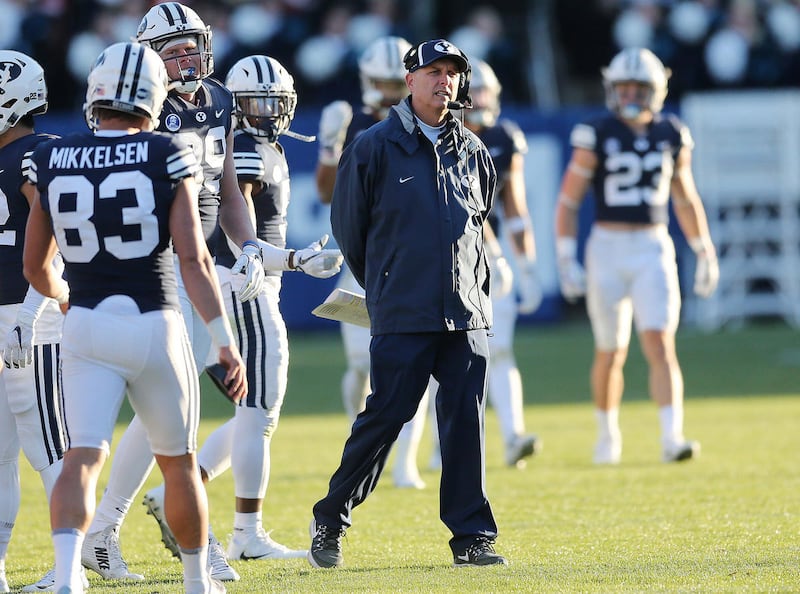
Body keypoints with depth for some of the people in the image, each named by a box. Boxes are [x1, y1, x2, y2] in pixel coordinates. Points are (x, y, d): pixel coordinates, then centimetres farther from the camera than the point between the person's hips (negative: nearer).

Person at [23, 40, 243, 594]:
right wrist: (226, 341, -9)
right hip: (154, 324, -1)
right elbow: (193, 258, -12)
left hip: (86, 325, 1)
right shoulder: (167, 157, -7)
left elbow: (35, 265, 10)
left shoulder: (53, 161, 1)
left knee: (82, 459, -5)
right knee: (179, 463, 16)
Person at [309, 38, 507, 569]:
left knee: (466, 420, 1)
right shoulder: (375, 147, -2)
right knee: (385, 417, -5)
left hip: (466, 315, 4)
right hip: (402, 319, -4)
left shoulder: (472, 151, 13)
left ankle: (472, 535, 6)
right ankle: (330, 522, 9)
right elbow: (348, 227, 6)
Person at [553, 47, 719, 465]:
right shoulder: (596, 136, -6)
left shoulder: (672, 136, 4)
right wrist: (566, 261, -10)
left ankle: (671, 438, -22)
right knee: (611, 354, 9)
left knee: (661, 346, -14)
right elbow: (568, 201, -4)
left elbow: (686, 199, 15)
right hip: (607, 251, -1)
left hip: (654, 253, 1)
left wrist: (705, 254, 15)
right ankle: (608, 435, 30)